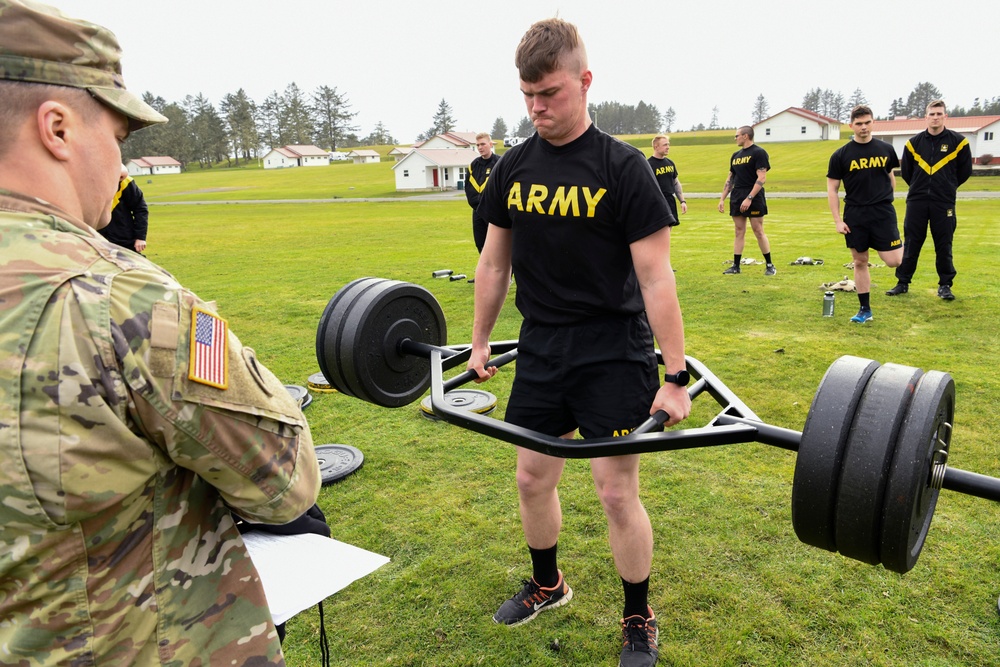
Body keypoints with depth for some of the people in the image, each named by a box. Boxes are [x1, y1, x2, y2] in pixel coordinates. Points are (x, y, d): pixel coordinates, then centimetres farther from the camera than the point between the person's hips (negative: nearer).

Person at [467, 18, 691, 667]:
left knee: (617, 490, 1)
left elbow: (656, 278, -14)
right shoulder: (513, 168, 2)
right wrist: (480, 342, 15)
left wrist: (676, 378, -14)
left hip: (613, 355, -5)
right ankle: (547, 583, 41)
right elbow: (494, 263, 11)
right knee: (533, 477, 15)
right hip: (541, 351, 5)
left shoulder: (622, 167, -12)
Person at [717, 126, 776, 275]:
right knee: (739, 232, 8)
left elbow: (761, 178, -15)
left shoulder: (758, 152, -7)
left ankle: (769, 265, 6)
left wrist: (749, 198, -22)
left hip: (754, 199, -6)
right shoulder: (736, 155, 15)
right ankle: (736, 266, 11)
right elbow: (730, 179, 20)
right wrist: (722, 199, 13)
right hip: (737, 199, 7)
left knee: (758, 232, -3)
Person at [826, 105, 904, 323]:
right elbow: (832, 189, -1)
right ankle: (865, 309, 17)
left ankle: (904, 247, 30)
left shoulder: (885, 149, 4)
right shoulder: (841, 155, -2)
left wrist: (885, 201, 13)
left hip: (883, 213, 0)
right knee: (860, 262, 6)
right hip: (855, 215, 0)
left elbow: (891, 177, 18)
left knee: (893, 260, -8)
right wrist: (838, 220, -7)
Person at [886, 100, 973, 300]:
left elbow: (965, 170, 8)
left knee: (944, 245, 3)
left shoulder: (958, 141, -1)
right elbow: (905, 171, 14)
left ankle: (945, 285, 13)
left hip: (944, 203, -1)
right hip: (916, 201, 1)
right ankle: (903, 283, 12)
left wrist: (948, 187, 13)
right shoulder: (914, 143, 3)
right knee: (911, 244, 5)